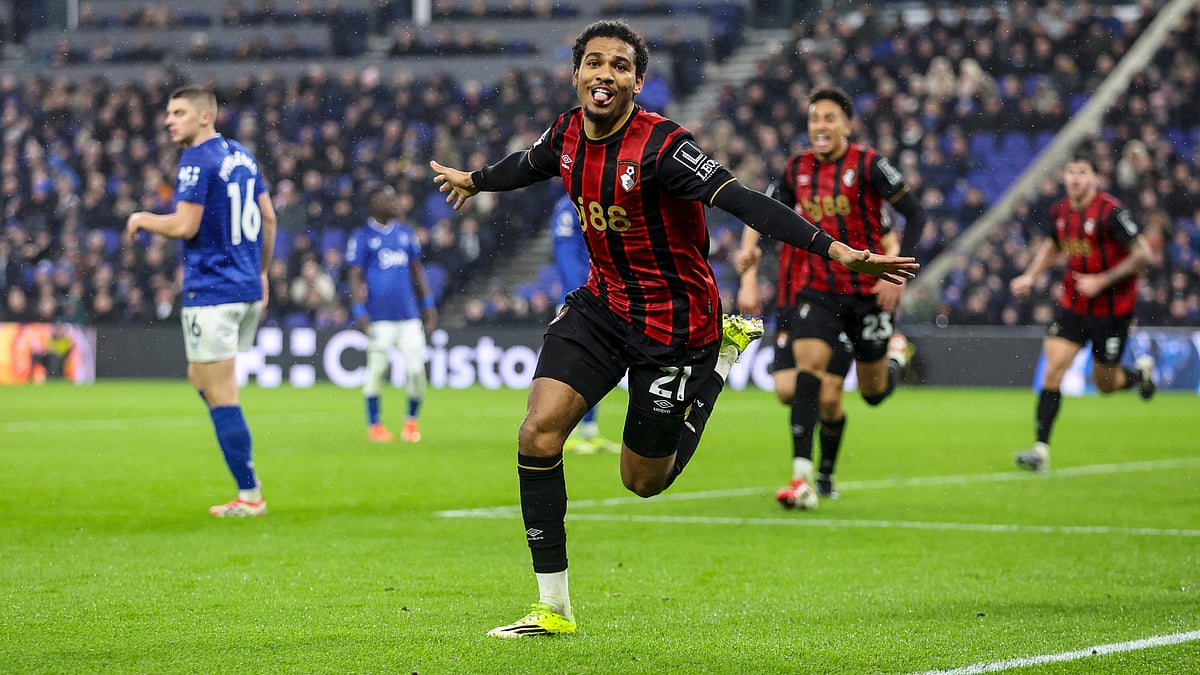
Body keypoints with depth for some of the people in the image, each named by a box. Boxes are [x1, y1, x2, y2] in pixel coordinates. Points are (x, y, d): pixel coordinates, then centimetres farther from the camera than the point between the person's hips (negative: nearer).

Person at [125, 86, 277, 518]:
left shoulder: (197, 160, -13)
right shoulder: (242, 155, 12)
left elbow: (184, 225, -19)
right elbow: (268, 217, 16)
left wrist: (143, 219, -1)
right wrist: (261, 271, 25)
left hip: (211, 292, -9)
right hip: (247, 288, 9)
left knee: (219, 394, -4)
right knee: (201, 378, 21)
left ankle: (249, 496, -3)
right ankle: (245, 470, 14)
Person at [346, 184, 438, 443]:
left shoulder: (405, 232, 13)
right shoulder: (362, 237, -2)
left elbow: (417, 271, 19)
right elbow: (356, 277, -4)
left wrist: (428, 305, 14)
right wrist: (359, 312, -12)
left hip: (409, 313, 4)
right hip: (379, 316, -4)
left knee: (416, 368, 0)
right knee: (377, 368, -1)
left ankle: (412, 420, 16)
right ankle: (374, 424, 10)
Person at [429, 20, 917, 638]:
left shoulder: (661, 146, -24)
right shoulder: (566, 136, -4)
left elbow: (742, 202, -33)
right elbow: (527, 166, 21)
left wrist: (837, 251, -43)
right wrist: (474, 180, 41)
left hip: (673, 323, -6)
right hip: (603, 302, 6)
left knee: (644, 480, 7)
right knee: (539, 432, -13)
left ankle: (726, 347, 29)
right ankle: (553, 608, -3)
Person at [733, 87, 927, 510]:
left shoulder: (868, 165, -9)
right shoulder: (797, 169, 4)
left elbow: (915, 214, -9)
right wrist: (749, 245, -6)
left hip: (867, 290, -2)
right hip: (815, 289, 2)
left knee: (874, 393, 9)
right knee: (808, 366, -20)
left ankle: (896, 353, 48)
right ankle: (802, 479, -24)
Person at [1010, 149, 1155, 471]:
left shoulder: (1111, 212, -19)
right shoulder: (1060, 210, 0)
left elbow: (1142, 255, -18)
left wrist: (1102, 281, -20)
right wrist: (1030, 276, 7)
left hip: (1111, 308, -5)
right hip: (1074, 305, 5)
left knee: (1103, 383, 6)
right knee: (1052, 369, -11)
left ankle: (1140, 372, 41)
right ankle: (1041, 449, -8)